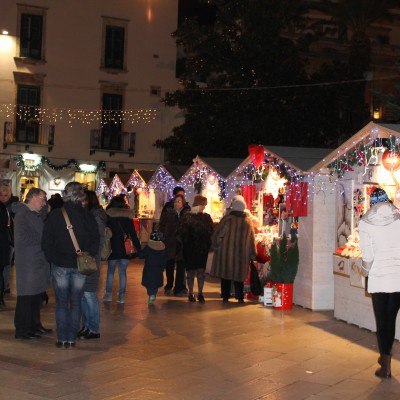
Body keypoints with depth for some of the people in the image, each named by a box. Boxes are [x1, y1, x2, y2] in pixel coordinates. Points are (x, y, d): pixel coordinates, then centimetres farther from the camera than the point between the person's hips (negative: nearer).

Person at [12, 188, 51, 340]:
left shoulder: (37, 215, 16)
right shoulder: (22, 214, -12)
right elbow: (21, 237, -22)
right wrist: (42, 238, -16)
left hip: (38, 261, 9)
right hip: (28, 263, -9)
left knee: (37, 295, 15)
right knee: (26, 296, -2)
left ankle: (35, 325, 26)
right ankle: (22, 330, 6)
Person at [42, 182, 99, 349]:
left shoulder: (54, 215, -6)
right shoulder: (87, 216, -2)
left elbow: (46, 241, -4)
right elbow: (95, 240, 0)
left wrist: (52, 258, 7)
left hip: (60, 265, -1)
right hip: (80, 266, 1)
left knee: (61, 303, 7)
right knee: (76, 303, 10)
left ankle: (62, 339, 7)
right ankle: (72, 338, 11)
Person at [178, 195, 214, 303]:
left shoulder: (206, 217, 7)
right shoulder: (187, 217, -3)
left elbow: (211, 231, 6)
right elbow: (181, 233, -5)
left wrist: (208, 244, -3)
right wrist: (185, 244, -11)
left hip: (203, 249, 3)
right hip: (190, 249, -2)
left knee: (201, 271, 3)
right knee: (191, 271, 5)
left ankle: (200, 293, 13)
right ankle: (190, 293, 15)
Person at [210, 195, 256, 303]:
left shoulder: (227, 219, -13)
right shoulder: (248, 220, -2)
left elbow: (217, 235, -13)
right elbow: (252, 238, 3)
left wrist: (216, 246, 4)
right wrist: (252, 254, 10)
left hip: (226, 252, -2)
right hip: (241, 254, 2)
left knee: (225, 274, 9)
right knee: (239, 274, 13)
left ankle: (225, 296, 10)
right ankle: (240, 297, 10)